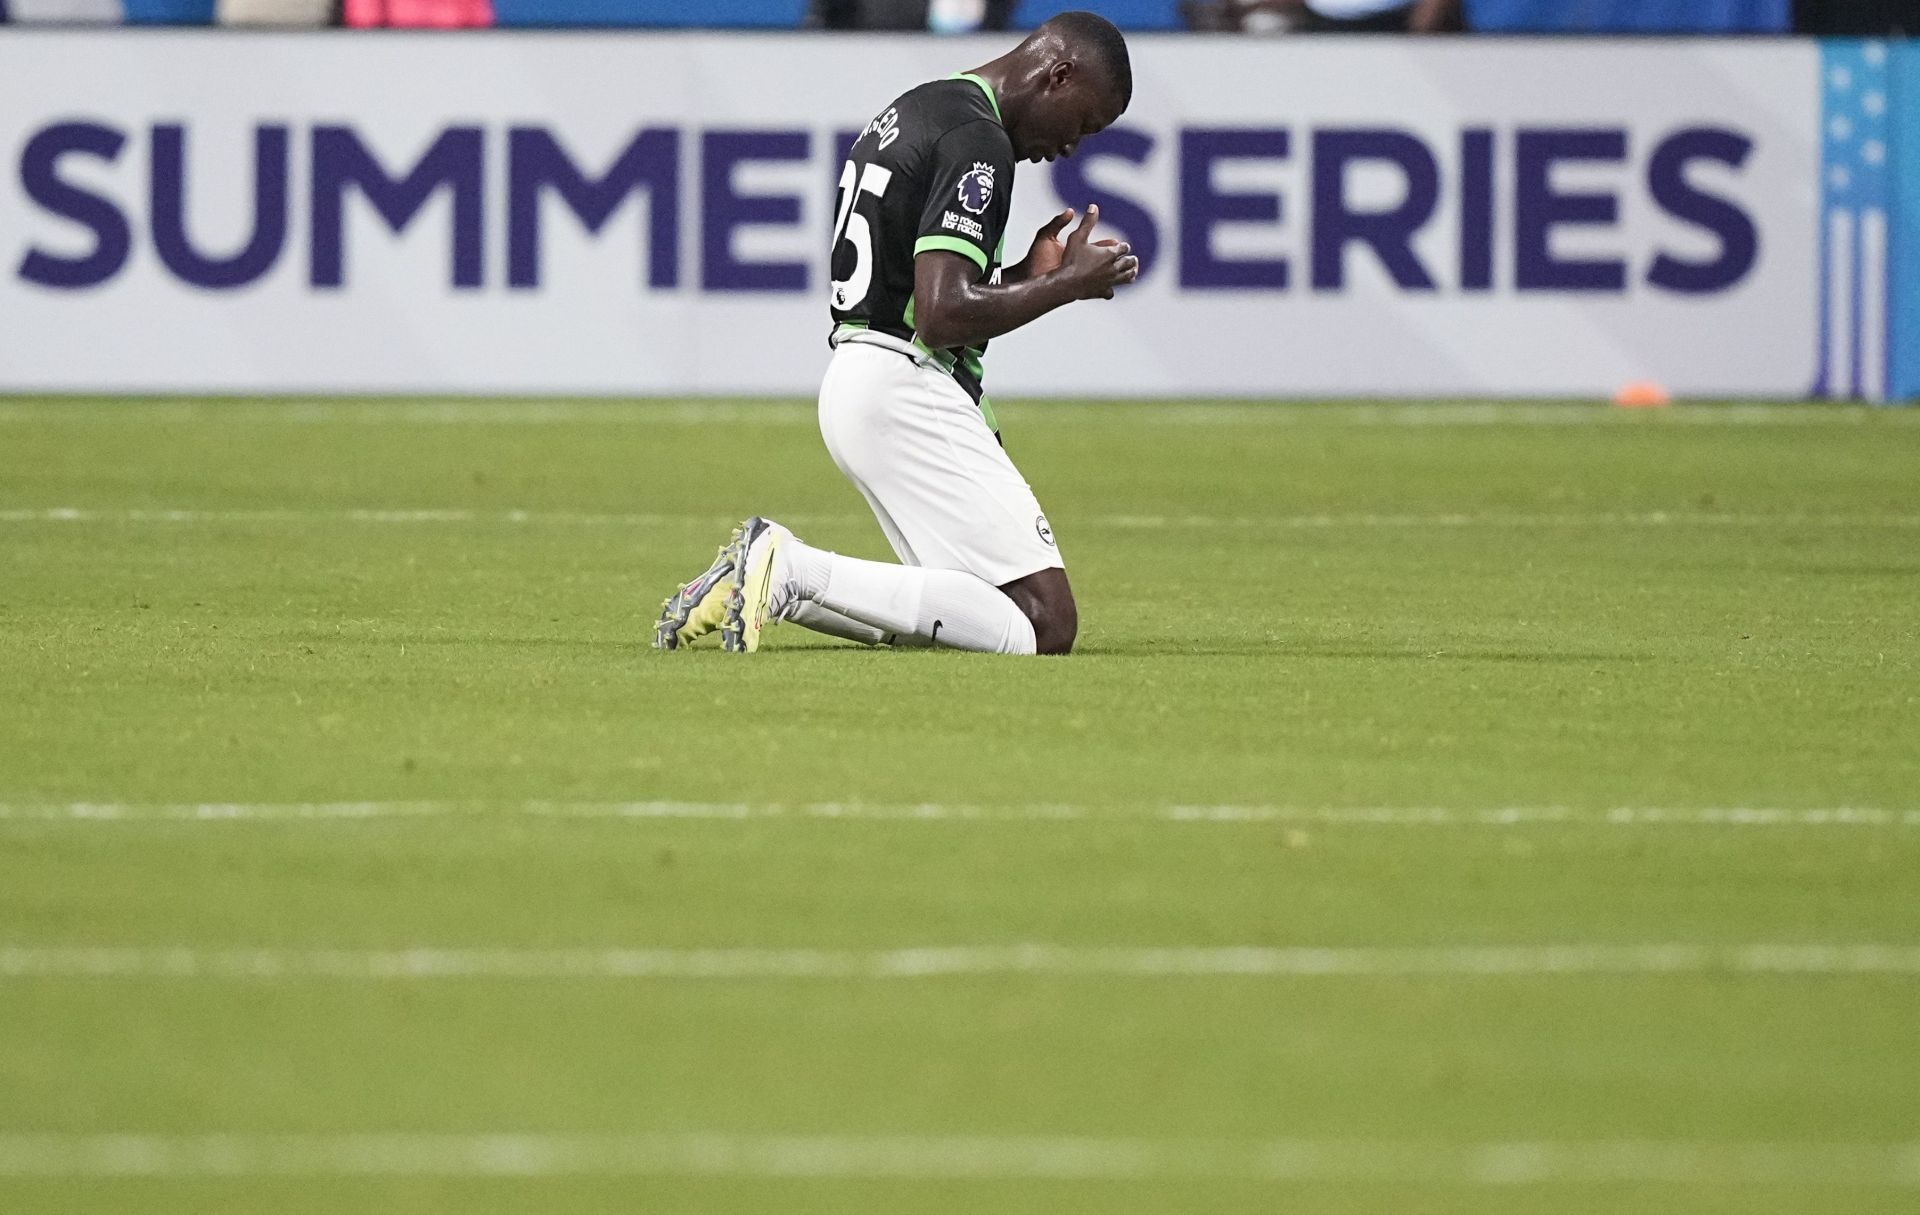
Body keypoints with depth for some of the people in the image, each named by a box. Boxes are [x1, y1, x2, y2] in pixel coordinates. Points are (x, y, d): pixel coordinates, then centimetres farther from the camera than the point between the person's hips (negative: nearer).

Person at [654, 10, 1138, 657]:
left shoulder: (910, 112, 18)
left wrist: (1025, 275, 16)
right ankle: (795, 572, -18)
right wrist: (1069, 284, -9)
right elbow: (943, 314, -22)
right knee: (1044, 623, -14)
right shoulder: (979, 140, -13)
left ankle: (765, 571, 4)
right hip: (908, 390, -10)